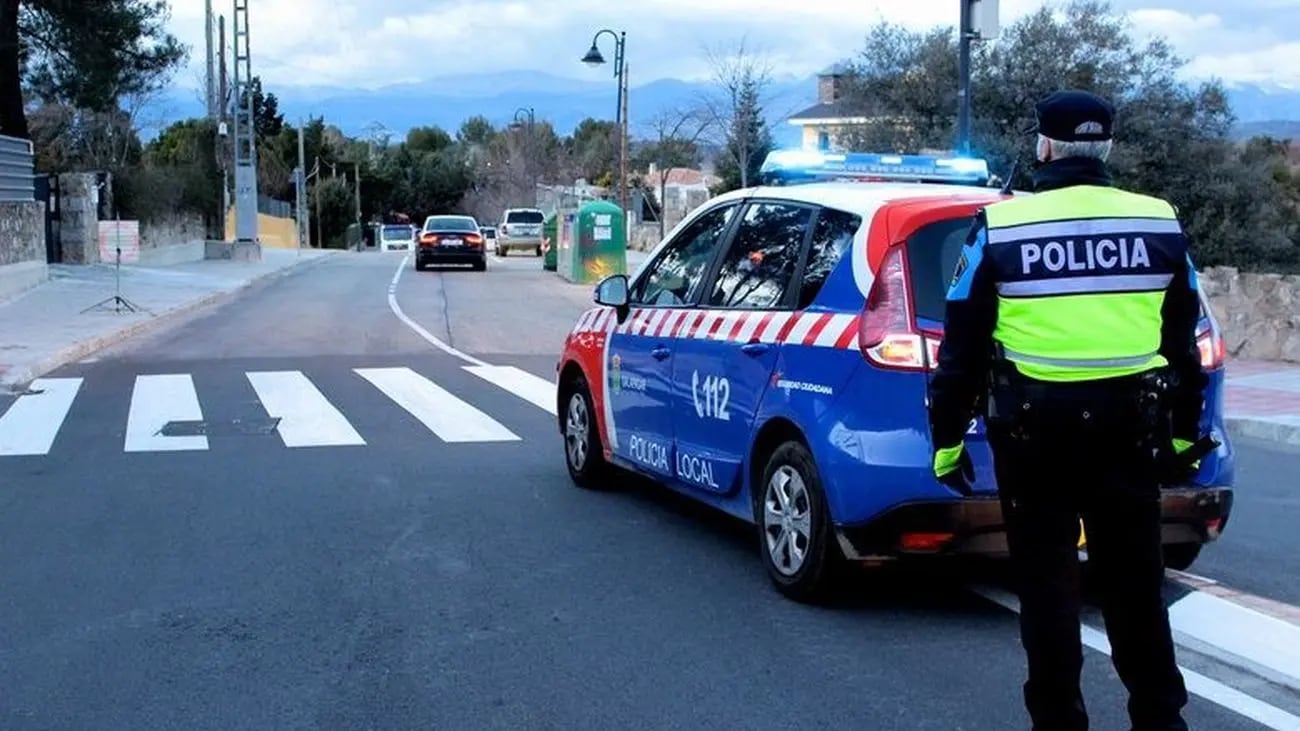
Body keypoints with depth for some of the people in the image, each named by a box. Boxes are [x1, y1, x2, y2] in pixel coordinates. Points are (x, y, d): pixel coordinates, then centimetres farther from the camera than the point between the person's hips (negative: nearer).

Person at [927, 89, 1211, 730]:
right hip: (1130, 423, 3)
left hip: (1034, 427, -2)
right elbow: (1183, 341, 12)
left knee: (1046, 579, 7)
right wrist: (1184, 433, 22)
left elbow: (962, 348, -2)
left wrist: (947, 438, 6)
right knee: (1135, 579, 13)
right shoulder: (1159, 224, 5)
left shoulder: (999, 227, -3)